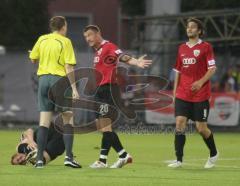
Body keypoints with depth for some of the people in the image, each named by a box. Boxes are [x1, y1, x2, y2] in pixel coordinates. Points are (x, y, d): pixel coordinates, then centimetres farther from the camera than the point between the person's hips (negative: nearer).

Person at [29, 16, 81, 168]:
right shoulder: (65, 42, -6)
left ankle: (40, 159, -1)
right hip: (60, 79, -4)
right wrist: (74, 88, -11)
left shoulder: (42, 40, 7)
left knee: (44, 121, 5)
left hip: (43, 78, 4)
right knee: (68, 118, 5)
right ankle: (69, 156, -4)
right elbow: (69, 67, -11)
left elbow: (33, 59, 15)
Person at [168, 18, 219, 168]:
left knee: (201, 127, -1)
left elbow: (212, 69, -8)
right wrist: (175, 91, 13)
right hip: (182, 95, 4)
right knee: (180, 123, -10)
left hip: (200, 95, -4)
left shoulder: (205, 47, -3)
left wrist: (201, 81, -23)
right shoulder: (182, 48, 13)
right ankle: (179, 160, -9)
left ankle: (214, 154, 24)